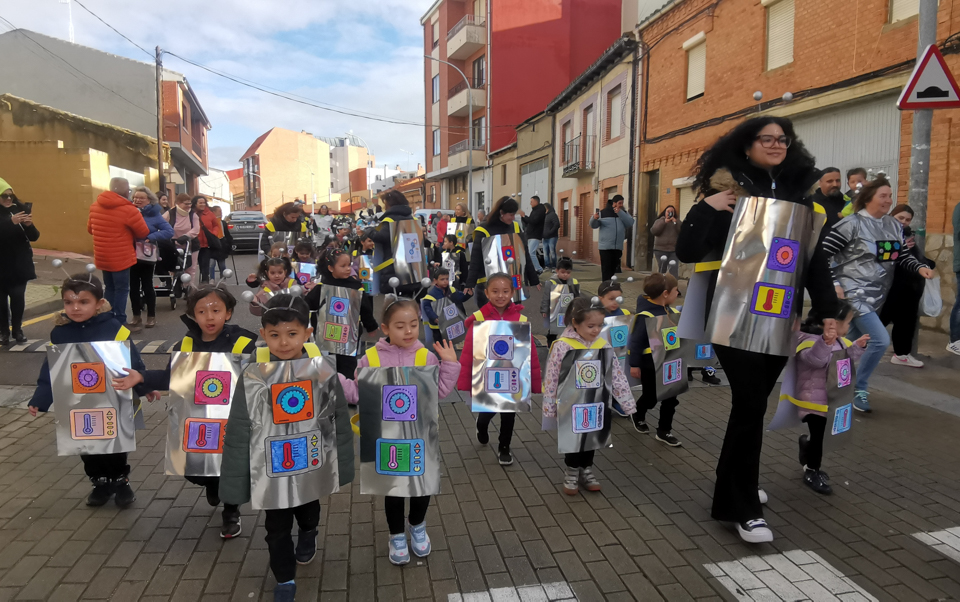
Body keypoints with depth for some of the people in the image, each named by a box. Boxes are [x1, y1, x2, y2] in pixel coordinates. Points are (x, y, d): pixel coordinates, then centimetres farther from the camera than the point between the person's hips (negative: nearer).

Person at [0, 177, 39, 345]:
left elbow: (34, 237, 1)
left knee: (18, 297, 0)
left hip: (19, 264, 2)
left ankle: (17, 329, 14)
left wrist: (29, 225, -19)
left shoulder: (20, 209, 4)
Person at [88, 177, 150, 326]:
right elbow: (144, 233, -7)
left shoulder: (95, 206, 4)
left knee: (109, 288, 18)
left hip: (102, 257, 7)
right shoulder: (129, 210, -18)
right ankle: (119, 322, 5)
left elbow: (90, 229, 17)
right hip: (121, 258, -6)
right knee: (122, 289, 3)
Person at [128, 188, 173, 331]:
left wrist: (151, 237, -20)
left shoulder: (154, 215, -4)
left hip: (147, 256, -3)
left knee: (147, 286, 6)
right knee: (133, 287, 8)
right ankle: (136, 317, 20)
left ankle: (151, 316, 19)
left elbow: (169, 232, -12)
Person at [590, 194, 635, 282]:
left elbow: (630, 223, -6)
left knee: (613, 269, 11)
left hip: (618, 247, 4)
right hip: (605, 247, -4)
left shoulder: (624, 213, 11)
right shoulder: (603, 213, 1)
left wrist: (620, 213, -15)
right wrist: (594, 219, -22)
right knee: (606, 270, -7)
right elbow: (594, 225, 0)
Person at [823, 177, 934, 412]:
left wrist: (920, 267, -5)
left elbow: (903, 257, 15)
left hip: (877, 295, 7)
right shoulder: (851, 224, -13)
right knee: (881, 340, -16)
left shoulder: (894, 226, 9)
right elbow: (823, 253, -13)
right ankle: (858, 389, 1)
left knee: (854, 344, 15)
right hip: (854, 293, -7)